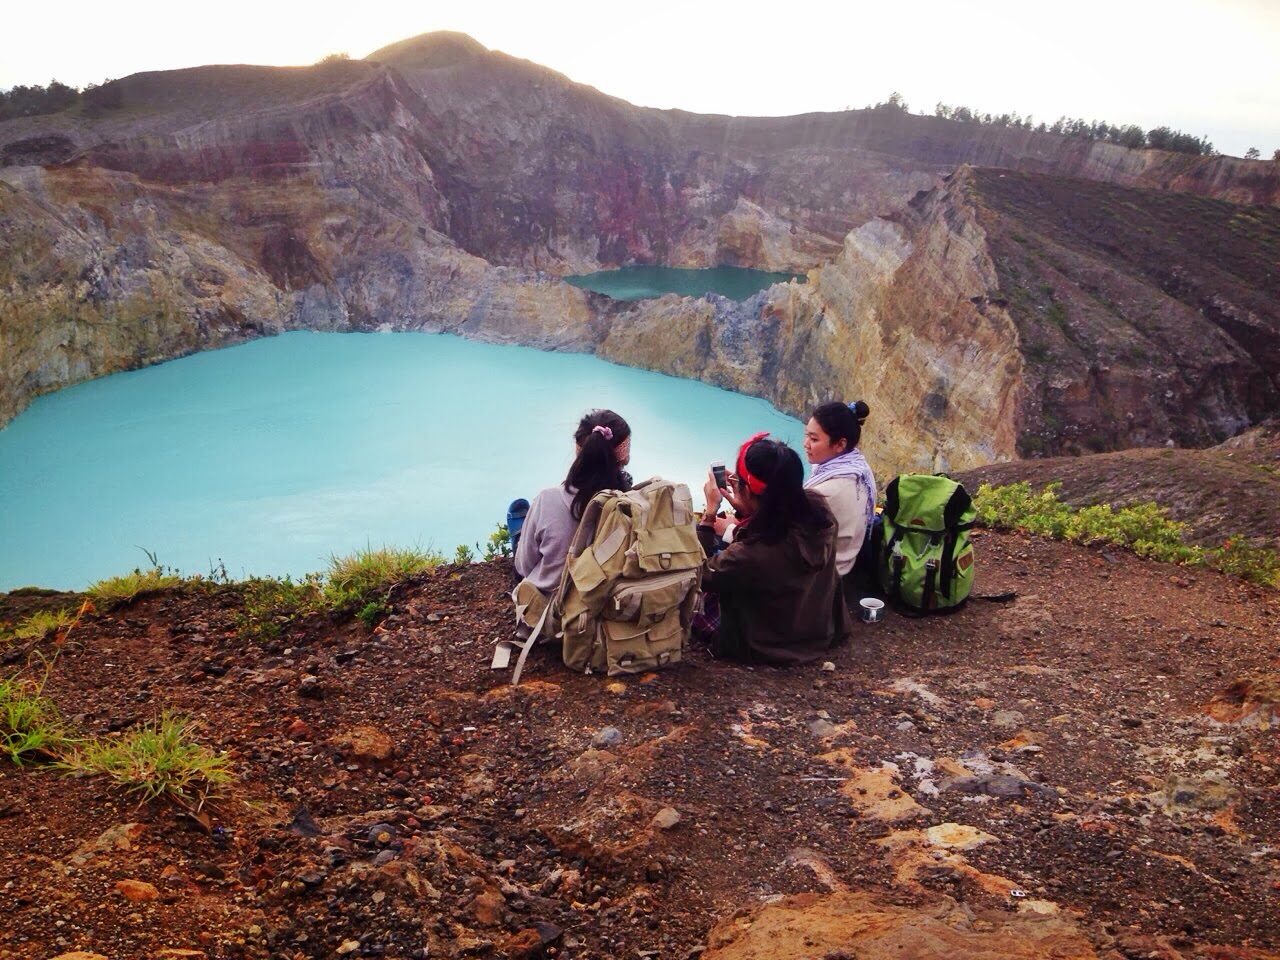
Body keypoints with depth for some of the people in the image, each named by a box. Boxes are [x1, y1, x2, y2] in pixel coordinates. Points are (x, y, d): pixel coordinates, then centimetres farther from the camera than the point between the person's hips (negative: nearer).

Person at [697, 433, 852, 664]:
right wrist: (744, 509, -4)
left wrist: (710, 512, -14)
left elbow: (701, 577, -16)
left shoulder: (751, 555, -40)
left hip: (771, 650, -6)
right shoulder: (817, 507, -22)